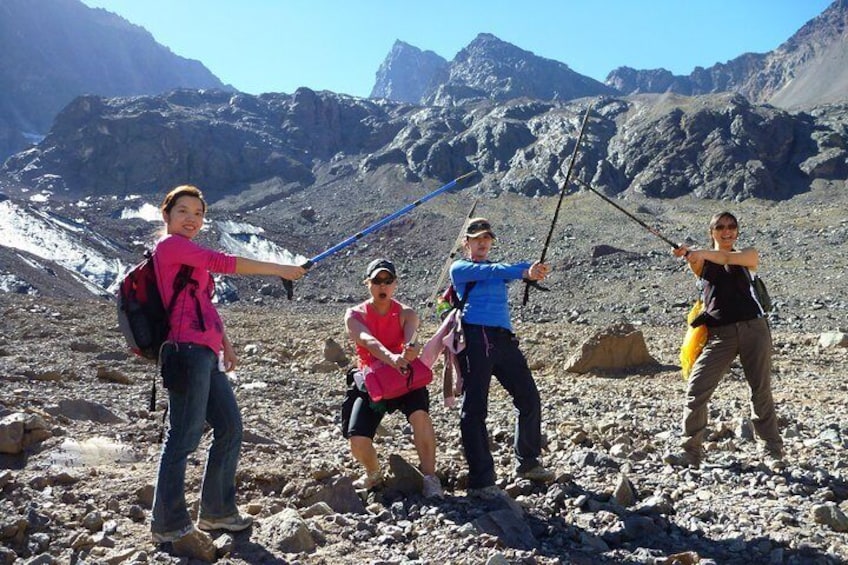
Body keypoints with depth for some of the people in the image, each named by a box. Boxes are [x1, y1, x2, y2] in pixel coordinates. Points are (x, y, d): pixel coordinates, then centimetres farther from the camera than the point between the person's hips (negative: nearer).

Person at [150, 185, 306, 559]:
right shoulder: (169, 245, -4)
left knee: (230, 428, 12)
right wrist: (279, 269, -10)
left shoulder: (188, 255, 24)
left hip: (206, 355, 10)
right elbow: (223, 262, -13)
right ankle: (170, 525, 3)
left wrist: (224, 344, 18)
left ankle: (217, 510, 23)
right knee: (184, 437, -7)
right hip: (187, 352, -10)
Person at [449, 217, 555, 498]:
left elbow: (515, 270, 3)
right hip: (476, 337, -6)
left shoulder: (498, 269, 25)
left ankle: (528, 463, 26)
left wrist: (535, 268, -19)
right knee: (474, 409, -6)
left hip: (504, 337, 6)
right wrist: (525, 271, -21)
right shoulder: (459, 268, 9)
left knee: (529, 399, 8)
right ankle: (481, 481, -3)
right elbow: (492, 272, -10)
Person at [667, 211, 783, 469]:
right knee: (696, 390, -7)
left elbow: (729, 258, -15)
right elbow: (694, 263, -15)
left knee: (761, 391, 5)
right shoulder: (701, 261, 11)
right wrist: (685, 253, -38)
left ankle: (773, 450, 21)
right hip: (719, 333, 1)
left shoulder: (749, 255, 8)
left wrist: (702, 252, -32)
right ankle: (691, 451, 2)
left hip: (753, 328, -1)